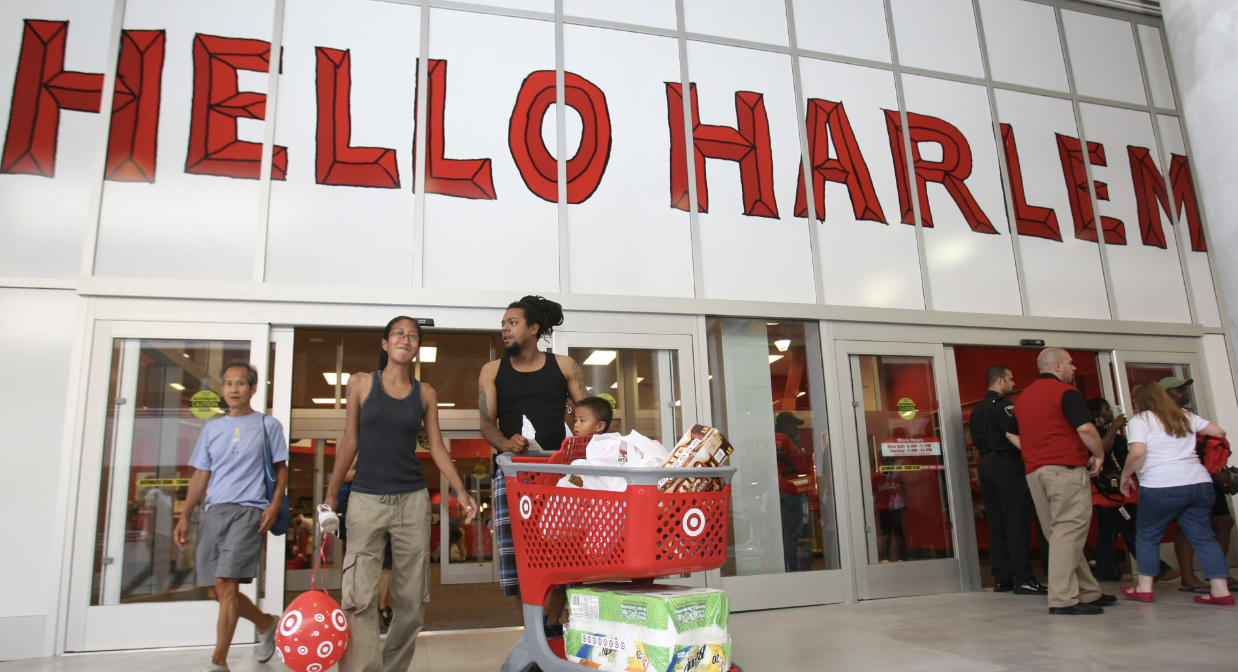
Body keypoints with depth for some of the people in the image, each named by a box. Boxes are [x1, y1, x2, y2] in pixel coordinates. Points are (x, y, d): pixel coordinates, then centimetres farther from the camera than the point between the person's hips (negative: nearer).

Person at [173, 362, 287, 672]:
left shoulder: (268, 425, 5)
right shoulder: (212, 428, 16)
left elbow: (281, 469, 6)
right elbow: (200, 475, 16)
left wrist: (274, 505, -9)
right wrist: (184, 517, 8)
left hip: (249, 511, -5)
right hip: (214, 512, 5)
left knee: (226, 584, -15)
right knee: (218, 591, 8)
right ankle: (267, 624, 31)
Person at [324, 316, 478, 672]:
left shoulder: (425, 393, 6)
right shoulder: (361, 383, 3)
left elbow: (437, 447, 6)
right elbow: (350, 443, 5)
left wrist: (461, 492, -3)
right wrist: (330, 495, 4)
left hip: (413, 500, 2)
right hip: (366, 499, -2)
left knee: (412, 599, 6)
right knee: (359, 597, -11)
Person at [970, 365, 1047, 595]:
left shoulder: (977, 410, 17)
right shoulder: (1003, 405, -9)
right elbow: (1013, 435, -19)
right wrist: (1025, 455, -13)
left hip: (986, 465, 8)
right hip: (1006, 465, -8)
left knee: (997, 524, 8)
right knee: (1017, 522, -6)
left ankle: (1001, 579, 10)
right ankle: (1022, 579, -7)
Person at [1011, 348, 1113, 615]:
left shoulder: (1024, 396, 19)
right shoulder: (1065, 392, -6)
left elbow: (1013, 436, 22)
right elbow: (1086, 429, -15)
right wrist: (1099, 455, 0)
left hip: (1035, 471, 8)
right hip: (1066, 468, -8)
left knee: (1060, 534, 11)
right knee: (1069, 532, -8)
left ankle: (1088, 592, 21)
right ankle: (1063, 598, -11)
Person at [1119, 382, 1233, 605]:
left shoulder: (1141, 420, -2)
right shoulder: (1185, 416, 17)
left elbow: (1137, 453, -14)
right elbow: (1219, 432, 22)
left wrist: (1125, 475, -1)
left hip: (1161, 487, -5)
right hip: (1200, 483, 5)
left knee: (1148, 536, 8)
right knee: (1204, 537, 9)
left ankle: (1144, 588, 10)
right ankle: (1221, 590, 3)